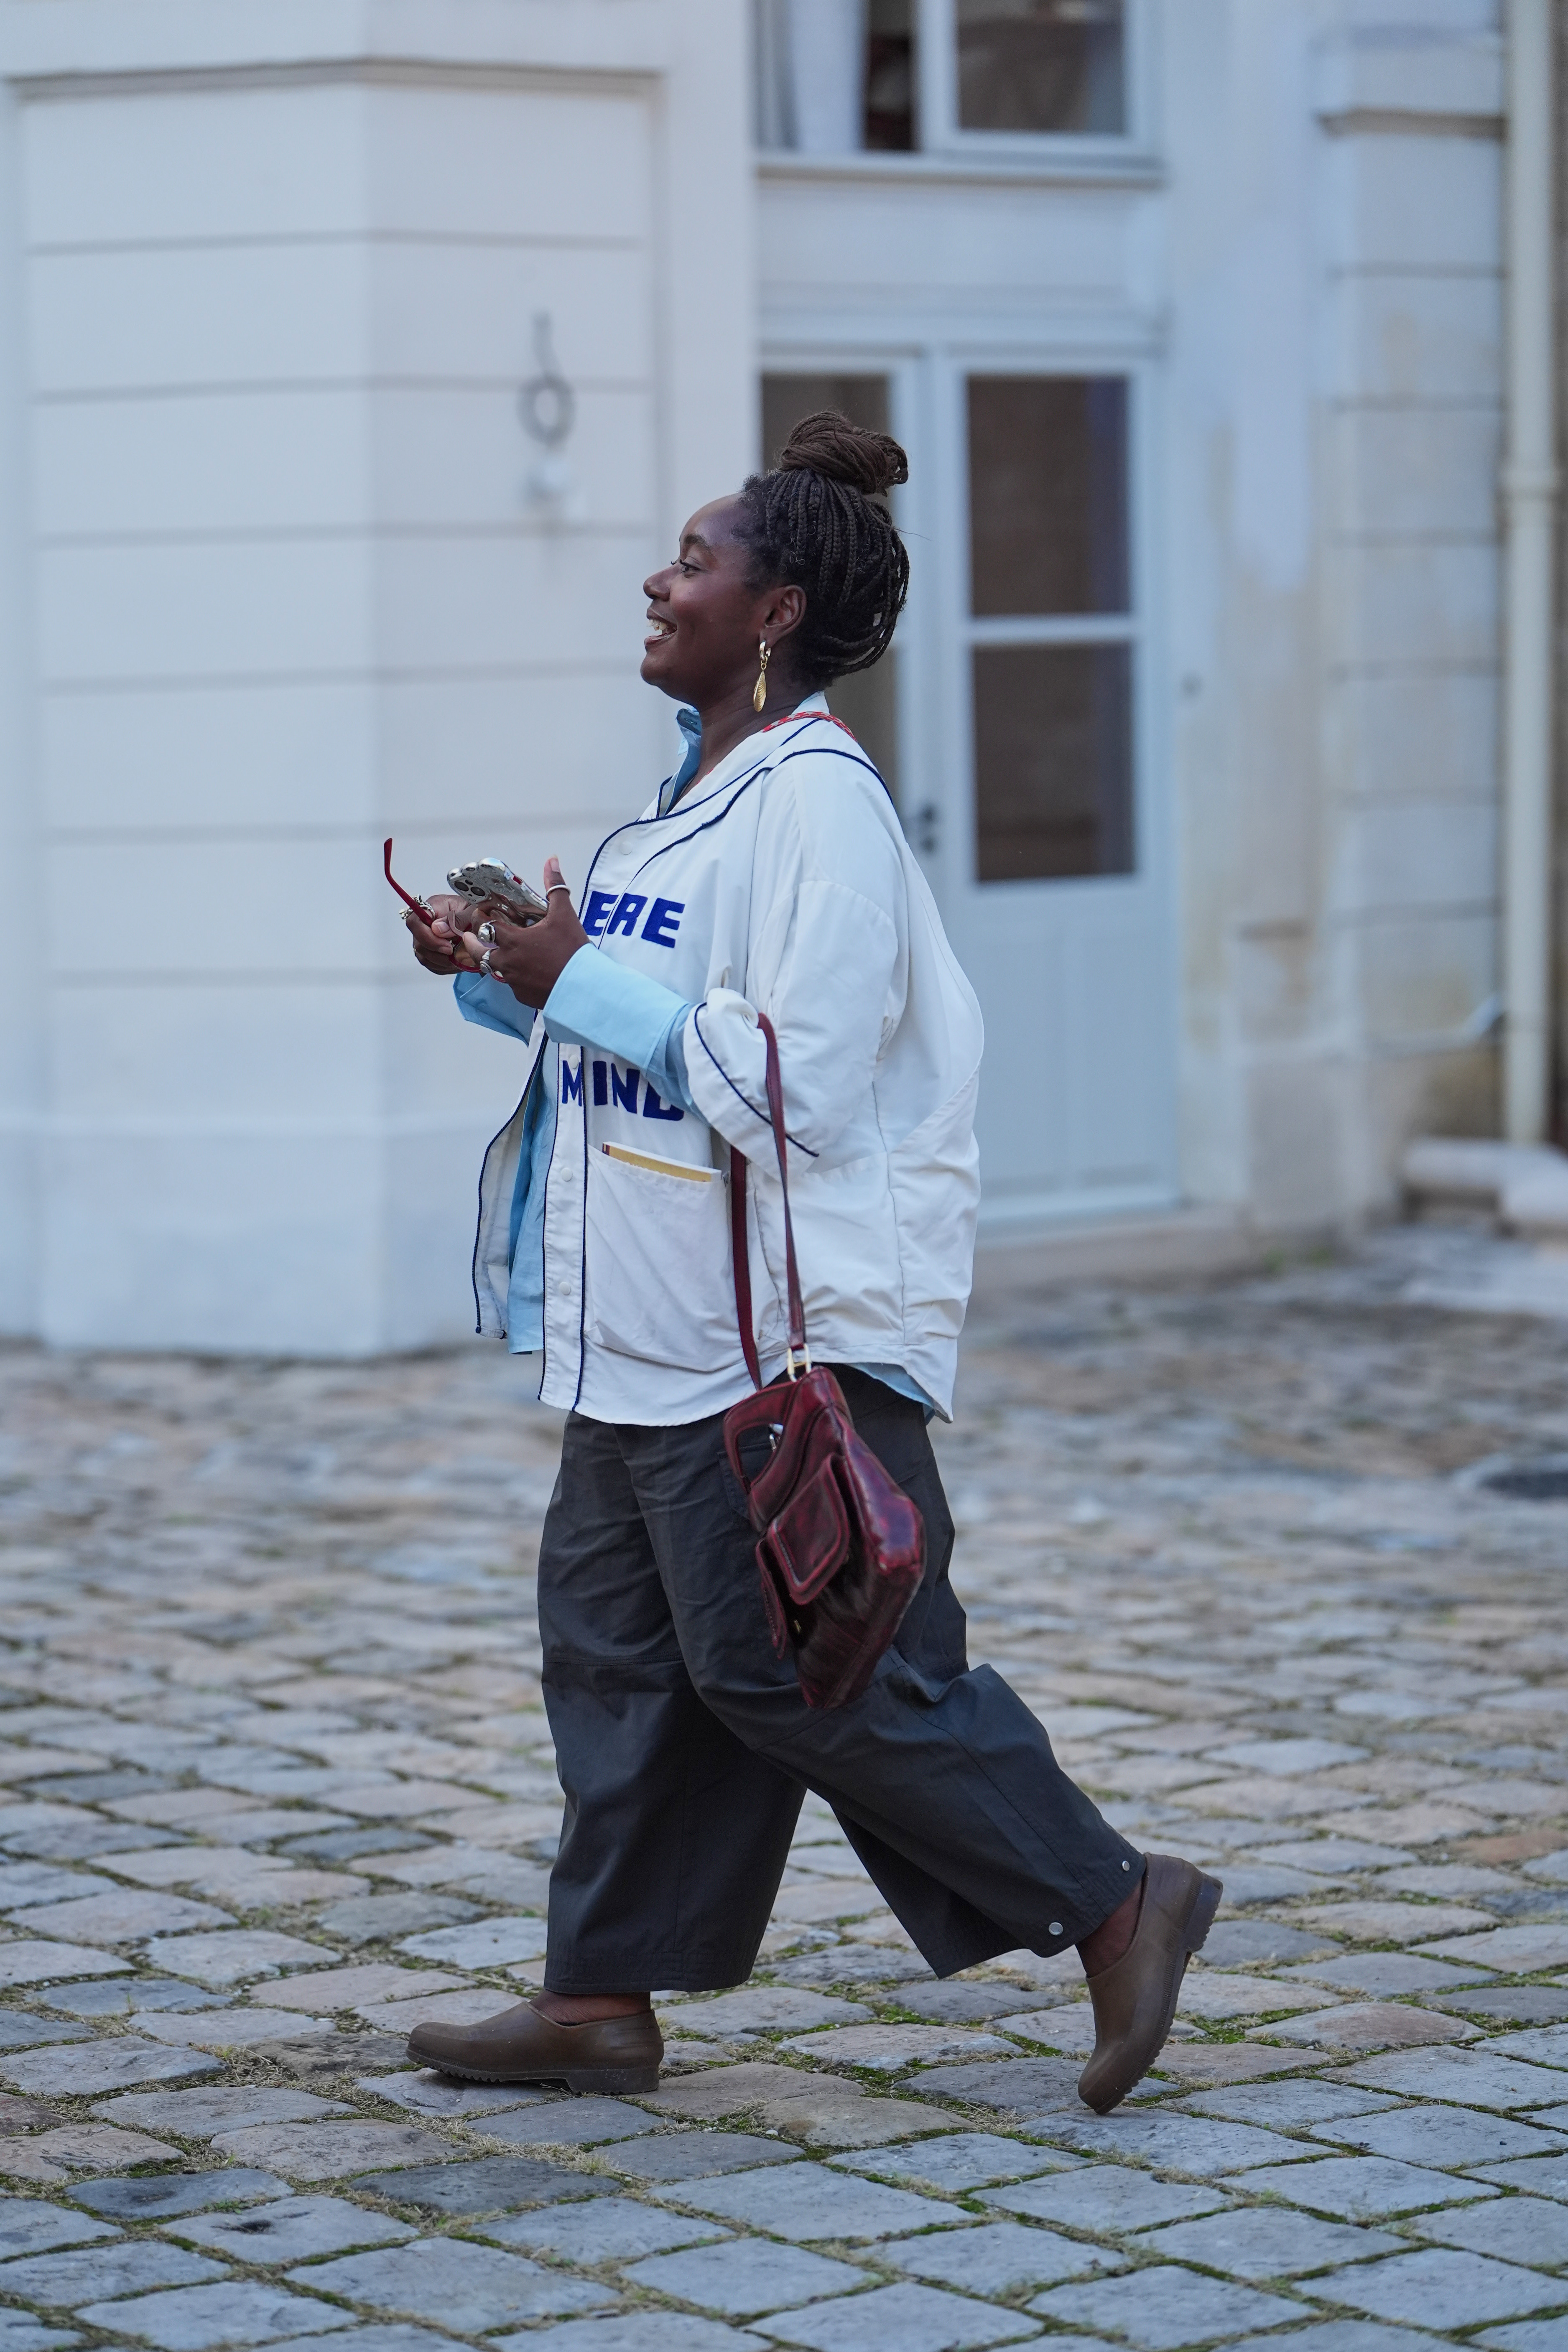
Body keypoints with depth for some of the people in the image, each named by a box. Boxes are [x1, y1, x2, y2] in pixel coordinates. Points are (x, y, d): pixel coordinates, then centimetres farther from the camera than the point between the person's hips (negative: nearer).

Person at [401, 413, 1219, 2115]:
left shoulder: (817, 802, -18)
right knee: (616, 1643, 12)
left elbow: (801, 1081, -25)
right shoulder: (704, 787, 13)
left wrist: (582, 984, -20)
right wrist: (497, 973, 9)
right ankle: (603, 1999, 21)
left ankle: (1116, 1905, 5)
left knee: (795, 1671, -5)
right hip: (649, 1331, 10)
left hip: (785, 1335, -10)